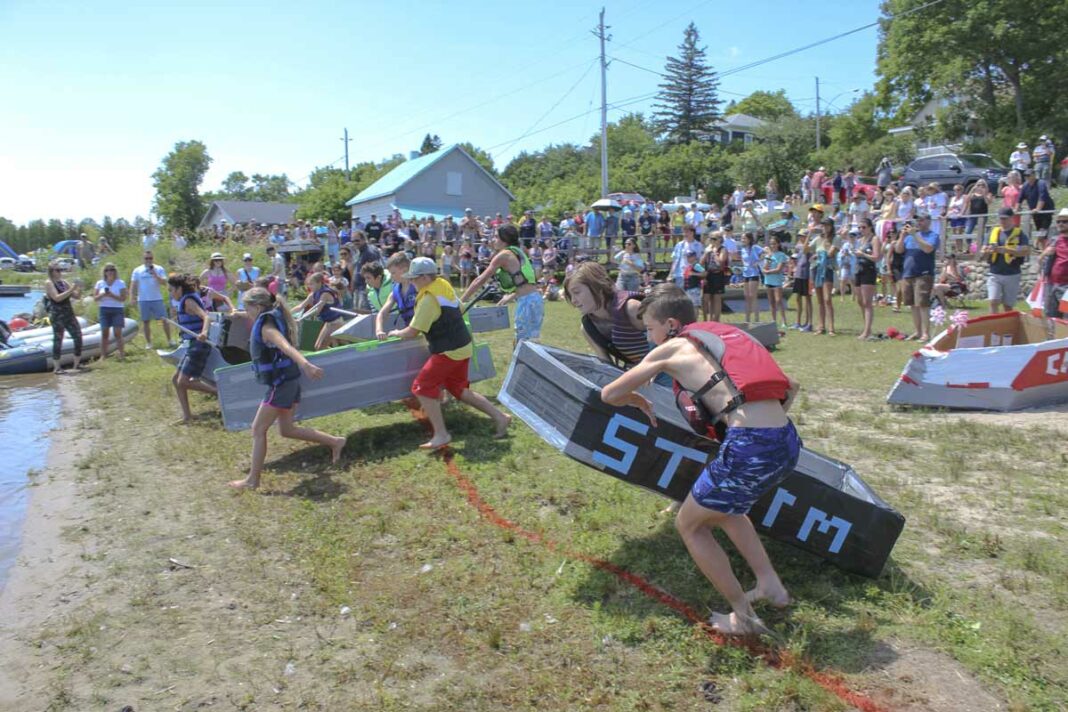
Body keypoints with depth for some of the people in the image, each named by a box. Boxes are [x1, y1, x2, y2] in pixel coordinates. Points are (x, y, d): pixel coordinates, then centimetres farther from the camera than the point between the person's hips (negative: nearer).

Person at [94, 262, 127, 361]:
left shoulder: (120, 283, 1)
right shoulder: (100, 283, 8)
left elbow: (123, 298, -6)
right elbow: (95, 298, 7)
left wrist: (112, 295, -19)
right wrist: (102, 295, -13)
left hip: (117, 310, -2)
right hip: (104, 310, 2)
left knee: (118, 333, -7)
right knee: (104, 333, 1)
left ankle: (122, 355, -5)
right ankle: (103, 355, 3)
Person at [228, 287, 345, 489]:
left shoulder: (265, 327, -17)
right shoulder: (271, 321, 11)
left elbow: (286, 346, -36)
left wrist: (305, 364, -51)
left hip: (281, 384, -9)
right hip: (289, 381, 9)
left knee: (258, 430, 0)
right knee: (286, 429, 17)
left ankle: (253, 480, 8)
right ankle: (335, 442, 18)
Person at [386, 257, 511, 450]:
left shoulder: (428, 299, -20)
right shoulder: (444, 285, 6)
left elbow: (412, 332, -18)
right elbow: (459, 309, 22)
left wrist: (397, 333, 1)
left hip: (448, 351, -9)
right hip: (463, 346, 9)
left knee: (423, 388, -3)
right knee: (459, 389, 19)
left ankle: (441, 435, -3)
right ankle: (499, 417, 19)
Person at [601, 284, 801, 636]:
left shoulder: (671, 349, 6)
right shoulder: (723, 336, 23)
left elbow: (609, 394, 10)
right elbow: (790, 387, 27)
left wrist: (639, 401, 29)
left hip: (749, 448, -8)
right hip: (788, 442, 8)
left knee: (689, 524, 16)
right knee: (722, 509, 33)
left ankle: (743, 617, 22)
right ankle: (770, 585, 31)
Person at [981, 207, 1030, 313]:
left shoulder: (1019, 234, 0)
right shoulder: (993, 233, 10)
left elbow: (1027, 251, -16)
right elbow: (982, 254, 11)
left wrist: (1005, 250, -26)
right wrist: (988, 251, -14)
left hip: (1012, 275, -2)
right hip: (994, 274, 2)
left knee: (1008, 306, 7)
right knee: (994, 302, -12)